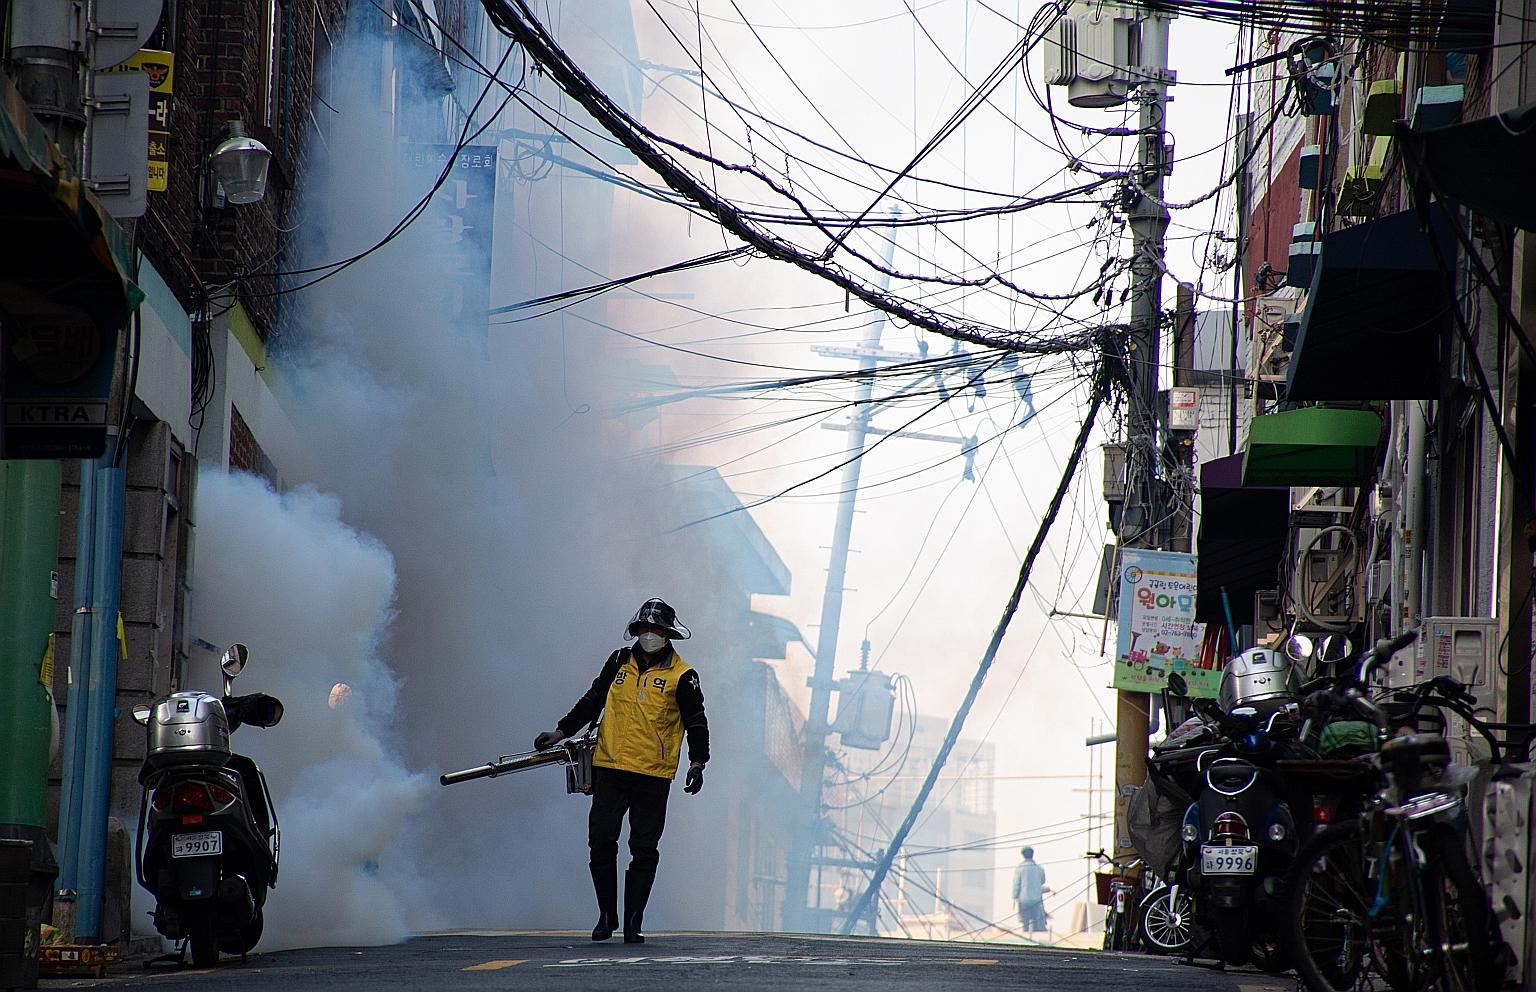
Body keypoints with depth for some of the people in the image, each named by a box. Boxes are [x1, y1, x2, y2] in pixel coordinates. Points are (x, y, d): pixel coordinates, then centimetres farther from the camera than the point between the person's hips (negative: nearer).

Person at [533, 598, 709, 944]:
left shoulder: (681, 675, -1)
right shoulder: (619, 662, 9)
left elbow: (696, 721, -1)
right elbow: (592, 702, 18)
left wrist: (697, 762, -12)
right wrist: (561, 732, 15)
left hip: (654, 776, -3)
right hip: (610, 769, 3)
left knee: (644, 851, 0)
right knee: (601, 843, -3)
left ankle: (633, 923, 6)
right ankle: (606, 915, 11)